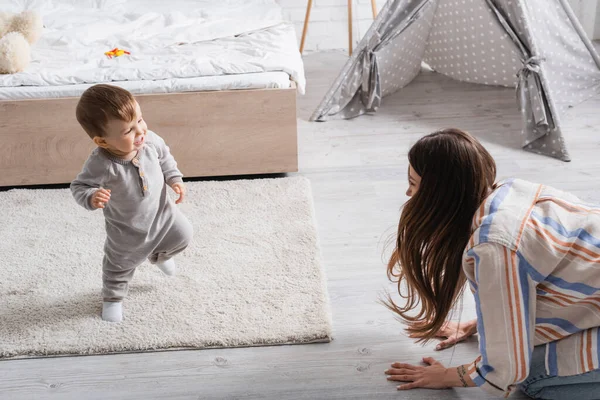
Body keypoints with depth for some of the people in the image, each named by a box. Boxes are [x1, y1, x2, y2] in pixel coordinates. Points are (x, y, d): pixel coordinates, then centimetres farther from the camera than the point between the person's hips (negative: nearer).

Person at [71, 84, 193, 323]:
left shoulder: (150, 140, -25)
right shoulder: (101, 165, -40)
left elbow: (164, 157, -2)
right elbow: (79, 187, -29)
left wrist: (175, 179, -8)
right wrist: (91, 197, -49)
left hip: (161, 211, 4)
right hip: (127, 229, -4)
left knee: (182, 236, 24)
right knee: (120, 265, 17)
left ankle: (159, 255, 58)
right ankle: (112, 298, 49)